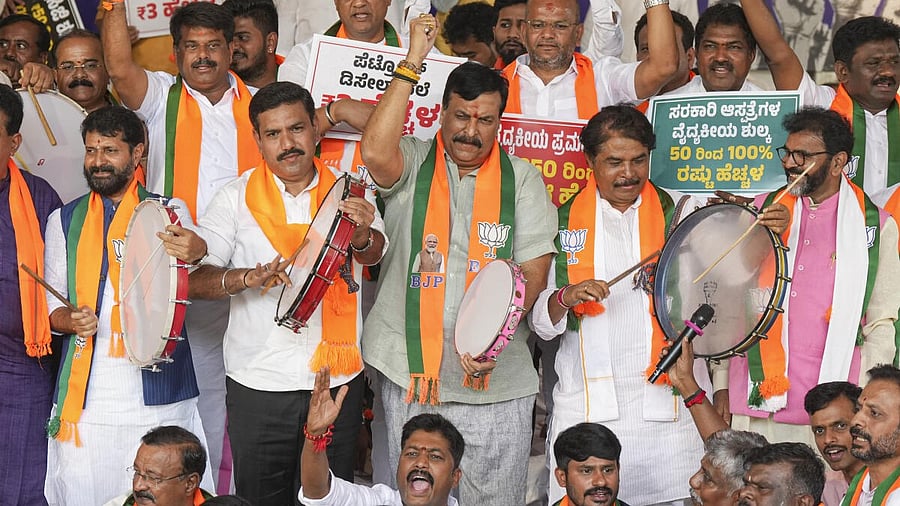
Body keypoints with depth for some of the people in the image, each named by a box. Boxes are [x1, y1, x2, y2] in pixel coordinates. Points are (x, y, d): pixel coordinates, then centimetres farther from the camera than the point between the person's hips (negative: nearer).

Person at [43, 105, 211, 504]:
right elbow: (51, 306, 13)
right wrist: (72, 321, -10)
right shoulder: (64, 221, 13)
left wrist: (196, 254, -34)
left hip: (156, 395, -1)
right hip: (84, 397, 2)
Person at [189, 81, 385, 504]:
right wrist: (249, 277, -27)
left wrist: (362, 235, -40)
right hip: (258, 385, -1)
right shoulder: (236, 199, 0)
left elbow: (373, 253, -16)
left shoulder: (347, 193, 3)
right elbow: (194, 279, -7)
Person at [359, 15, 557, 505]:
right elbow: (375, 151, -22)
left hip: (496, 381, 1)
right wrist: (413, 60, -17)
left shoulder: (521, 178, 5)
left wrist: (491, 335, -18)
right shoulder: (413, 164, 2)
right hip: (410, 372, 0)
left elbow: (532, 270, 0)